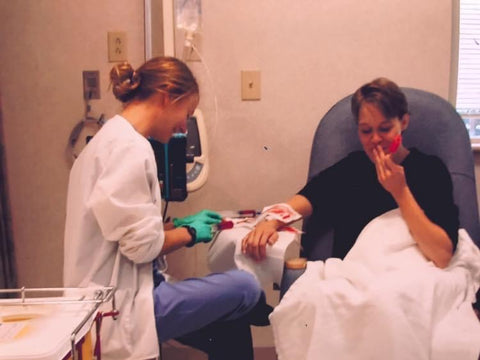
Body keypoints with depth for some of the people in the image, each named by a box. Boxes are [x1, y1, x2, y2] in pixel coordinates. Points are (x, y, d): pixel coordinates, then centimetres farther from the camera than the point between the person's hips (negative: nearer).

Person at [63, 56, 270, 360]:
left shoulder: (112, 138, 11)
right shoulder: (131, 148, -21)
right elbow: (142, 246, -22)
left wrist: (178, 224, 9)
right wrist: (189, 232, -4)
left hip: (111, 295, 10)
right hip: (121, 308, -10)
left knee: (232, 325, 13)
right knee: (245, 287, -8)